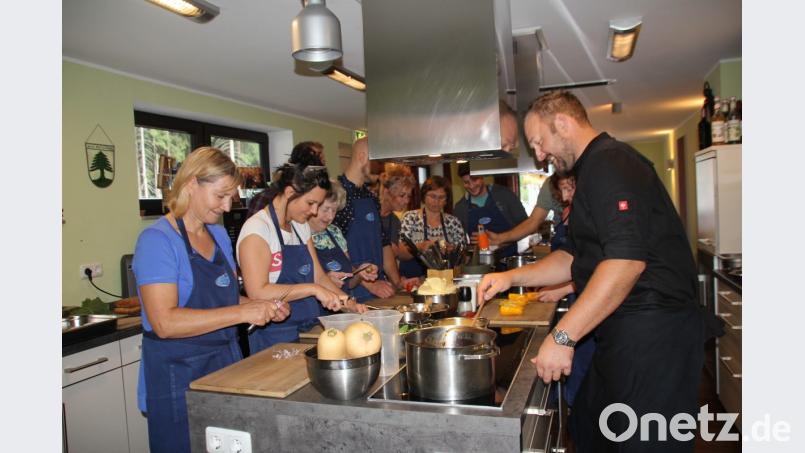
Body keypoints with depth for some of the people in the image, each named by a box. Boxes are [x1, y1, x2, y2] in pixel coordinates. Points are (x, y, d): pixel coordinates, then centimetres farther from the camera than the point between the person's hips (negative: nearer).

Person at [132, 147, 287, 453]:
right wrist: (242, 313, -27)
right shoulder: (157, 240, -16)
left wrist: (264, 309, -3)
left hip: (227, 363, 7)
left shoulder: (219, 235, 8)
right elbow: (164, 322, -25)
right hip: (178, 377, -7)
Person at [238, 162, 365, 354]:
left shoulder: (301, 227, 11)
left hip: (306, 331, 7)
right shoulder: (257, 228, -15)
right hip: (274, 337, -7)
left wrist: (349, 304, -3)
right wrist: (312, 289, -24)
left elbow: (319, 277, 10)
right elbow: (258, 292, -22)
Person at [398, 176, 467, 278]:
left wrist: (452, 251, -11)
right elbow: (401, 254, -4)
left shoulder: (453, 221, 6)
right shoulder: (410, 218, 1)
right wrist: (420, 247, -21)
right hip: (413, 278, -2)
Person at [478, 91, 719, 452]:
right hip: (626, 333, 11)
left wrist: (562, 337, -26)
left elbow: (627, 260, -29)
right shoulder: (596, 168, 18)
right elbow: (575, 258, 21)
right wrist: (511, 277, 11)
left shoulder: (611, 163, -16)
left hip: (651, 337, -10)